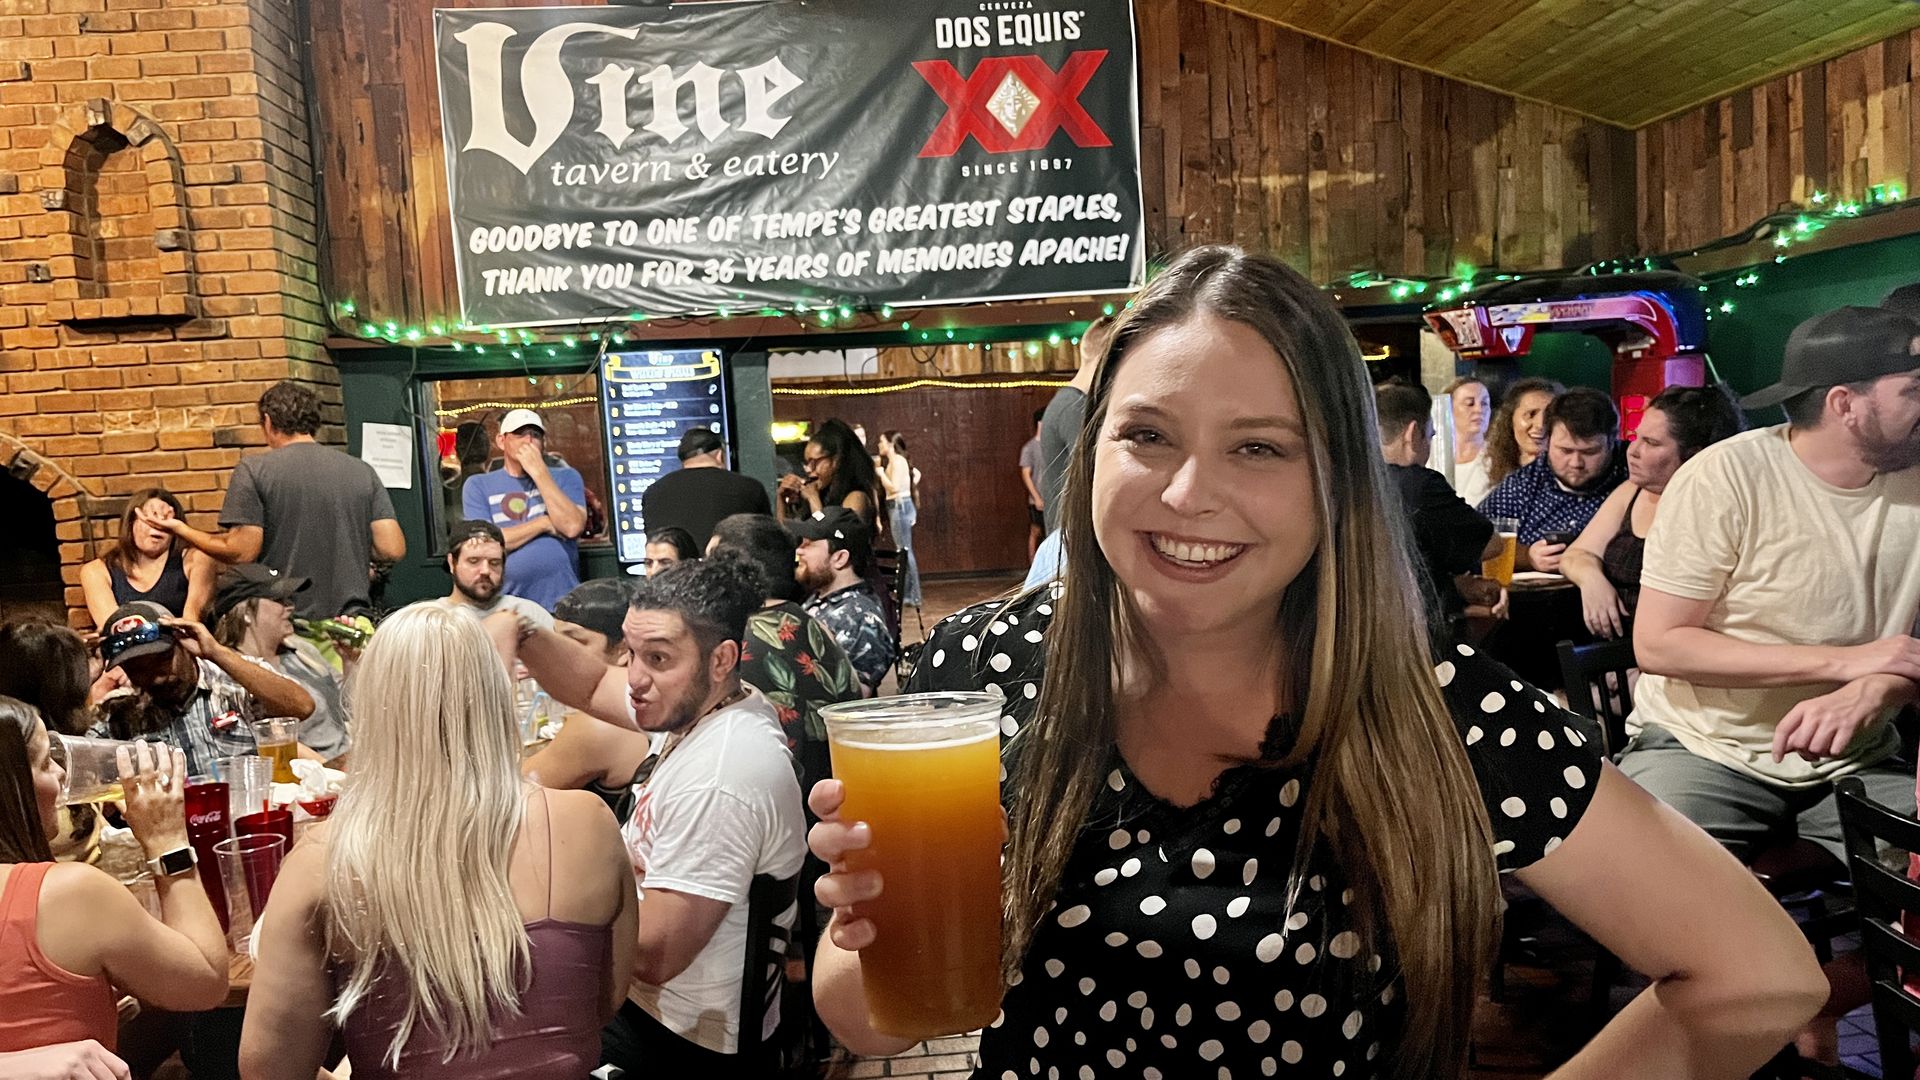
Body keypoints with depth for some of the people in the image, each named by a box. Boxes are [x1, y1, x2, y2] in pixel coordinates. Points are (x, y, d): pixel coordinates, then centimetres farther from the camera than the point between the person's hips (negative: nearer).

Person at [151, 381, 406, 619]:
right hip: (352, 620, 2)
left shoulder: (253, 469, -3)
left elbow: (241, 552, -8)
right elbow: (393, 550, -1)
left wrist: (181, 529, 7)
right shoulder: (363, 471, 4)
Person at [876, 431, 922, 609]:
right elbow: (916, 474, 28)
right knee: (905, 551, 11)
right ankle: (909, 594, 15)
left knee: (904, 551, -9)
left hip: (900, 506, -10)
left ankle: (911, 596, -7)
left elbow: (894, 487, -19)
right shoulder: (896, 461, 16)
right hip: (898, 507, 10)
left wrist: (880, 472, -10)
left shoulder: (897, 461, -12)